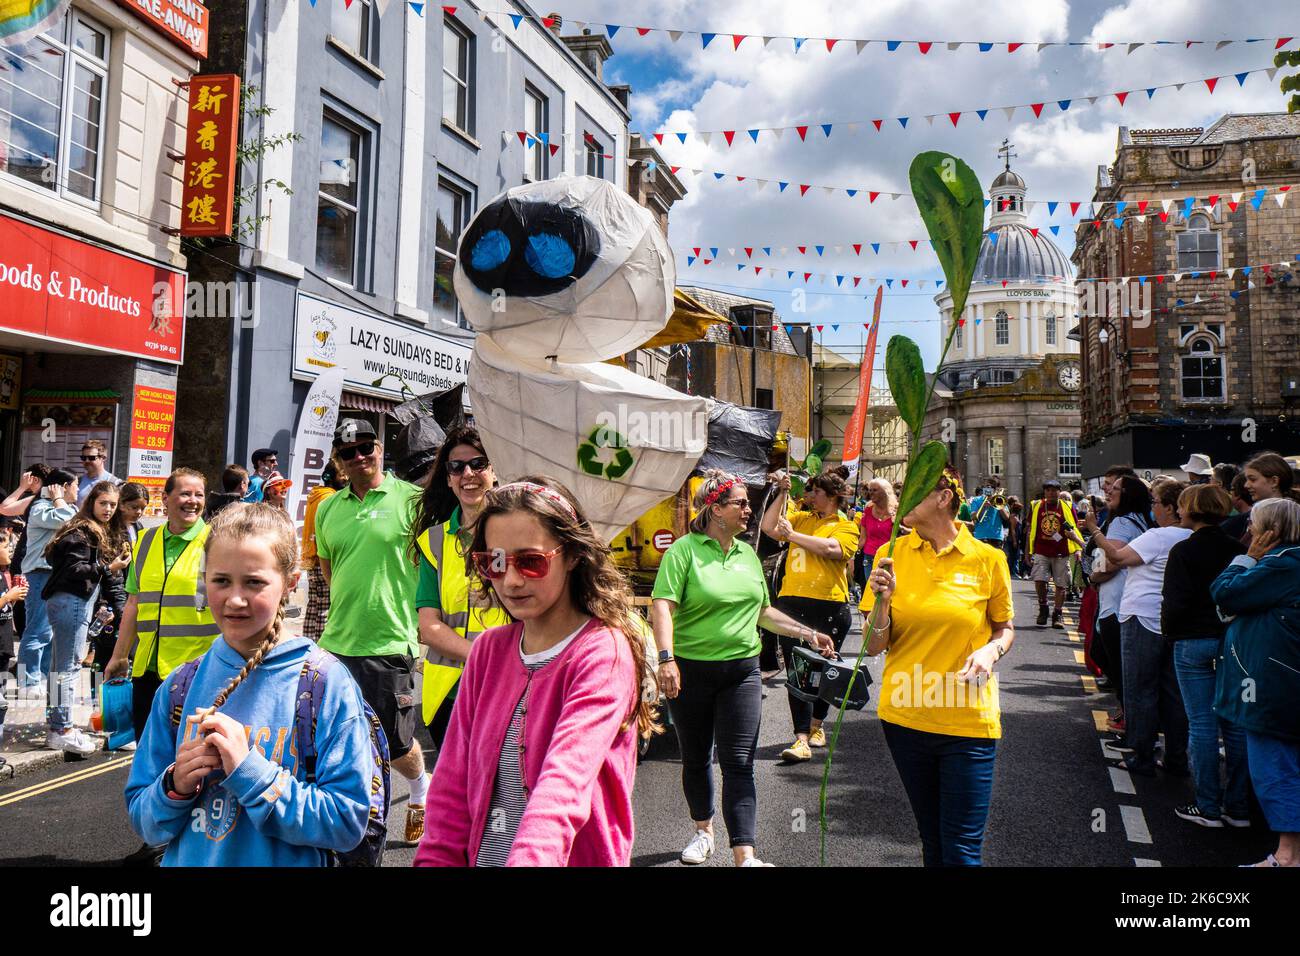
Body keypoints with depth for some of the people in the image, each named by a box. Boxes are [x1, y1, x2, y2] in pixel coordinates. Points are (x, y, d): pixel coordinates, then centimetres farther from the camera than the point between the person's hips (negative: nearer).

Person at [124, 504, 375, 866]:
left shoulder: (329, 685, -18)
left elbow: (348, 823, -21)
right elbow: (142, 820, 1)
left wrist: (251, 771, -27)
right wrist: (175, 787, -19)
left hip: (286, 862, -3)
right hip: (185, 862, 3)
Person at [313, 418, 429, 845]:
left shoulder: (411, 499, -7)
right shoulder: (328, 508, 8)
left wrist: (417, 614, -4)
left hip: (389, 643, -4)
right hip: (336, 643, 5)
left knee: (397, 744, 9)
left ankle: (421, 787, 41)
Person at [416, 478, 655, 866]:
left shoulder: (604, 653, -19)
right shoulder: (489, 649, 0)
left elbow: (565, 783, -33)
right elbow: (453, 783, -1)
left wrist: (529, 858, -46)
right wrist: (436, 858, -12)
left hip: (575, 858, -5)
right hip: (482, 858, 5)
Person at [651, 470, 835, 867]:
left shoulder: (747, 553, 11)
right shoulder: (684, 550, -8)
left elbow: (763, 611, 20)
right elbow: (662, 606, -18)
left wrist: (808, 633, 14)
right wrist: (666, 659, -29)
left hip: (741, 670, 3)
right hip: (690, 670, -3)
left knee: (738, 762, -2)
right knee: (696, 758, 14)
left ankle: (745, 855, 0)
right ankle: (703, 829, 36)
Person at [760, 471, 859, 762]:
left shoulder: (846, 526, 1)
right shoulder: (801, 518, 16)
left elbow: (830, 548, -17)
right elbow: (768, 527, 6)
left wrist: (792, 534, -10)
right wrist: (783, 493, 4)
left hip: (829, 606, -3)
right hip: (792, 603, 3)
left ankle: (815, 724, 32)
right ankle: (802, 739, -2)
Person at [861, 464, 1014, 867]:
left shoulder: (988, 558, -5)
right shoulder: (892, 554, -1)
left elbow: (1006, 628, 9)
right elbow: (874, 646, -2)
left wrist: (991, 651, -13)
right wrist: (882, 600, -20)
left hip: (968, 720, -2)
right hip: (905, 715, 2)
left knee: (962, 848, 1)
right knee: (932, 840, 17)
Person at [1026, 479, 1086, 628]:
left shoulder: (1067, 507, 2)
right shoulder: (1036, 506, 5)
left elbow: (1073, 530, 4)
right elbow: (1030, 530, 11)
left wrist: (1082, 546, -10)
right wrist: (1028, 551, 11)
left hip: (1061, 554, 0)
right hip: (1041, 552, 0)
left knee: (1061, 585, 3)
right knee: (1039, 580, -12)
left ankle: (1057, 615, 15)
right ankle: (1043, 609, 11)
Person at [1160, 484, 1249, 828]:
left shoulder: (1183, 551, -11)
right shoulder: (1239, 550, 3)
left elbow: (1174, 602, -13)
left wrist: (1170, 632, 3)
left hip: (1193, 644, -5)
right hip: (1234, 642, 5)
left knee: (1202, 725, 1)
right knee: (1235, 724, 10)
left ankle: (1208, 807, 7)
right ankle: (1238, 806, 18)